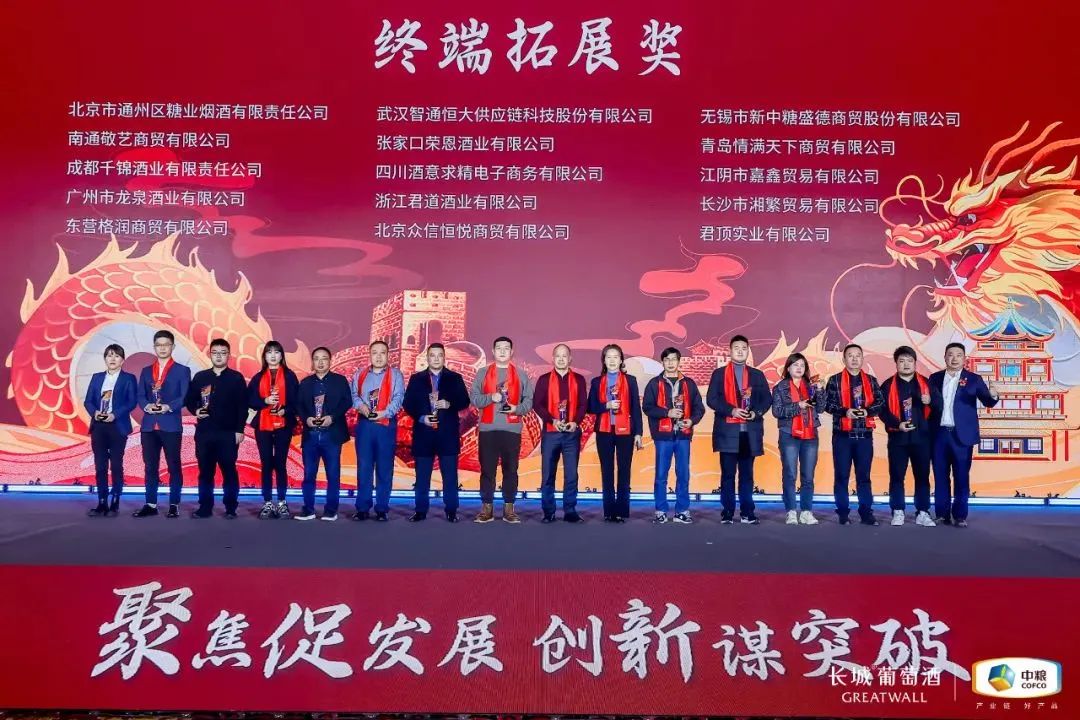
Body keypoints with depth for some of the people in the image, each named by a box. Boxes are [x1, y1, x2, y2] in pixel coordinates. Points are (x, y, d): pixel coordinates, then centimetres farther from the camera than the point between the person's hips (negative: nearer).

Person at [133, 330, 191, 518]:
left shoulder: (182, 371, 5)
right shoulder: (146, 371, 17)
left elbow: (185, 397, -4)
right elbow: (140, 396, 9)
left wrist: (169, 406, -20)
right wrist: (147, 405, -13)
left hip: (171, 425, -4)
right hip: (149, 425, 4)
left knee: (174, 466, 0)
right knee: (150, 466, 6)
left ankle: (174, 505, 5)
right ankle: (151, 504, 12)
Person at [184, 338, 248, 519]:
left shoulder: (236, 378, 2)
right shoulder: (200, 377, 9)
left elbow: (242, 406, -1)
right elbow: (189, 400, 14)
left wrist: (239, 429, -6)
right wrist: (195, 410, -7)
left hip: (228, 433, -2)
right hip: (204, 432, 3)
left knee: (229, 471, 0)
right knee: (205, 471, 6)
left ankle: (231, 508, 6)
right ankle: (205, 507, 13)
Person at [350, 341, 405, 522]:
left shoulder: (395, 375, 4)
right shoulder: (359, 375, 15)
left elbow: (398, 397, -6)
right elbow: (353, 394, 6)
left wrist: (385, 412, -21)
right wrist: (360, 405, -15)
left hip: (386, 425, -2)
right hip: (364, 425, 2)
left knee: (384, 468, 1)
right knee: (363, 467, 3)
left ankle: (382, 509, 7)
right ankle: (362, 508, 10)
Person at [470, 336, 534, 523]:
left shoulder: (520, 375, 11)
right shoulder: (483, 373, 10)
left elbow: (529, 400, 7)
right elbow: (474, 398, 3)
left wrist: (517, 408, -11)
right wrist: (491, 398, -13)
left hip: (512, 429, 0)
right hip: (488, 429, 0)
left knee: (510, 469, 2)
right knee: (487, 469, 1)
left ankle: (509, 508, 7)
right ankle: (487, 508, 7)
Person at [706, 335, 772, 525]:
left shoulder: (757, 375, 14)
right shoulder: (719, 373, 6)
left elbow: (767, 399, 9)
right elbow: (712, 399, -2)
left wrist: (756, 412, -10)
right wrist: (731, 410, -15)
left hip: (750, 432, 2)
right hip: (727, 431, -2)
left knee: (747, 474, 6)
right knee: (728, 474, 1)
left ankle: (747, 513, 10)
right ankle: (727, 513, 6)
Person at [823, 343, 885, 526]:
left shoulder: (871, 380, 11)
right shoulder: (835, 380, 3)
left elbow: (880, 402, 6)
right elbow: (828, 404, -3)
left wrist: (867, 411, -13)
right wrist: (845, 411, -18)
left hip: (864, 434, 2)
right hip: (842, 434, -2)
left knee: (864, 475, 5)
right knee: (841, 475, 1)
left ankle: (866, 512, 10)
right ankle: (843, 513, 8)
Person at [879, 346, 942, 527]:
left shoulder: (925, 383, 9)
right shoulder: (888, 385, 4)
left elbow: (938, 405, 7)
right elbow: (883, 410, -4)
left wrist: (930, 401, -16)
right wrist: (897, 424, -19)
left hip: (921, 436, 2)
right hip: (898, 437, -1)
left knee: (922, 475, 4)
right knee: (896, 476, 2)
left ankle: (923, 513, 11)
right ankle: (898, 512, 9)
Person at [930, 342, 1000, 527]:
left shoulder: (974, 379, 2)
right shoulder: (935, 378, 9)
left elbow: (987, 402, -7)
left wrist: (993, 396, -28)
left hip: (961, 435, -2)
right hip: (939, 434, 2)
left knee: (961, 476, 1)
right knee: (941, 476, 6)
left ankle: (960, 515, 7)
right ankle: (942, 514, 14)